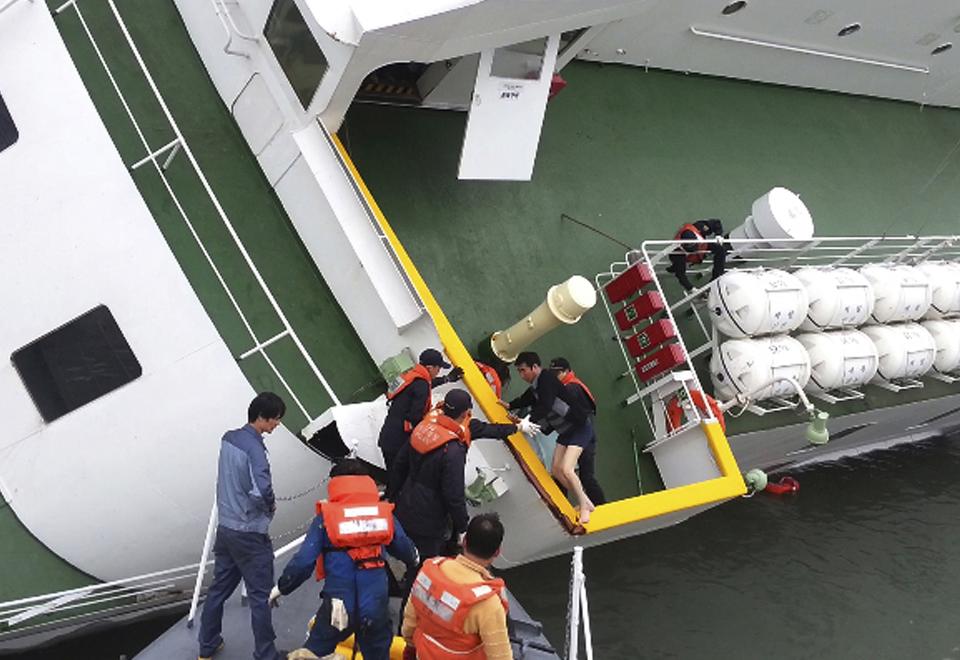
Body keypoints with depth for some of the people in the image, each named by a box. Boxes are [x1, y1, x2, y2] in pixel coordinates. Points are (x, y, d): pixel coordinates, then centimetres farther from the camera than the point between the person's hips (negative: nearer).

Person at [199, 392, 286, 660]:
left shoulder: (228, 438, 3)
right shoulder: (254, 449, -22)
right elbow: (262, 491, -32)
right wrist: (271, 506, -10)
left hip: (225, 528, 8)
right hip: (250, 535, -8)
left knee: (219, 588, 18)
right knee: (260, 596, 3)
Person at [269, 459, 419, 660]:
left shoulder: (325, 518, -6)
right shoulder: (384, 514, 1)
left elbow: (303, 561, -9)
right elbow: (405, 549, 15)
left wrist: (282, 587, 8)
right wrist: (413, 561, 39)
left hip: (337, 608, -2)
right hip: (376, 609, 3)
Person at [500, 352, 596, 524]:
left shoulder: (547, 379, -22)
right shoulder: (536, 385, 6)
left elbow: (545, 406, -33)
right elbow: (527, 399, 24)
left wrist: (528, 421, -37)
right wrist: (510, 405, 12)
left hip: (580, 426, -10)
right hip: (565, 430, 10)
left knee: (566, 469, -19)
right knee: (556, 470, 8)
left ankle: (585, 506, 0)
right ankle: (584, 503, 19)